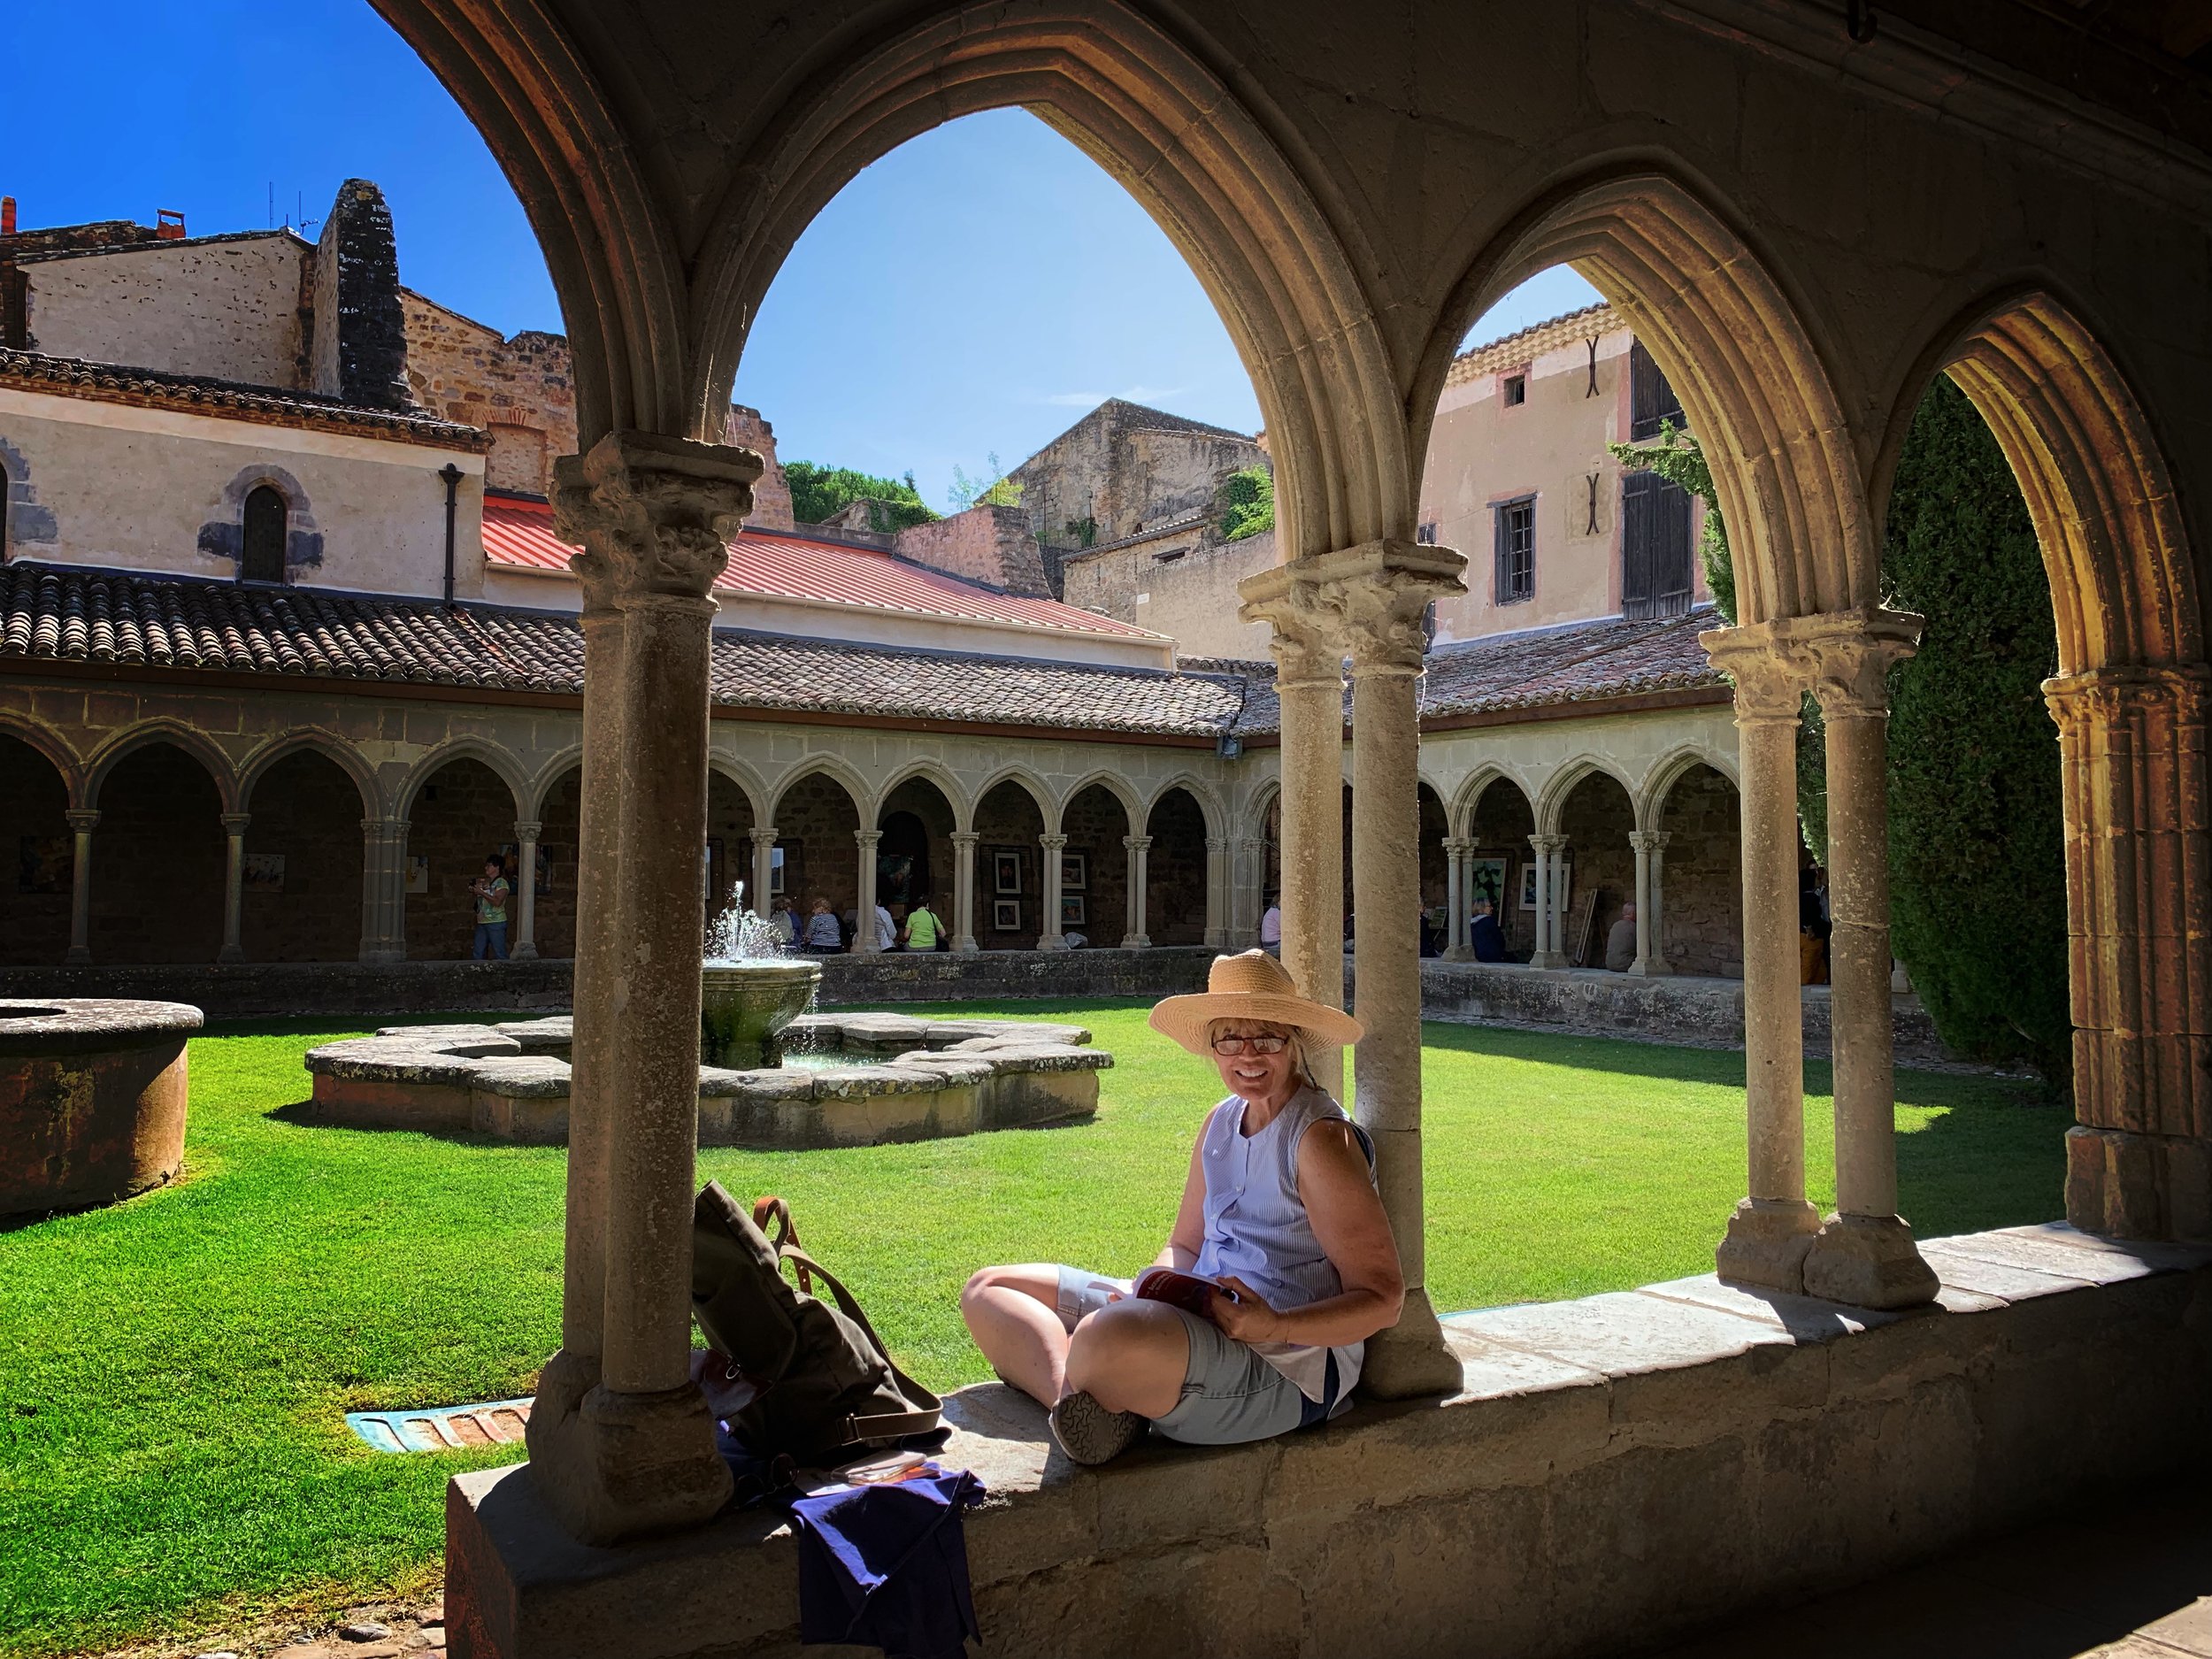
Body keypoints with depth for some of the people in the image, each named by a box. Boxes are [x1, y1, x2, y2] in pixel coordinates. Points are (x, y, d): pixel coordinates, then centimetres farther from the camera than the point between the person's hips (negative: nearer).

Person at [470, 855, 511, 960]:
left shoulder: (501, 883, -8)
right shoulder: (484, 882, 15)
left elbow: (497, 902, -20)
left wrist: (481, 892, -16)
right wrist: (472, 890, 5)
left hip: (496, 923, -8)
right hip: (482, 923, 8)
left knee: (499, 954, -5)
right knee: (477, 954, 9)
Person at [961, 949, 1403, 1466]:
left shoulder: (1320, 1138, -13)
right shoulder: (1222, 1121, 11)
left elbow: (1382, 1298, -13)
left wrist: (1275, 1326, -27)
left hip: (1284, 1367, -9)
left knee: (1110, 1339, -41)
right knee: (989, 1291, 7)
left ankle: (1074, 1400, -8)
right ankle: (1075, 1398, -18)